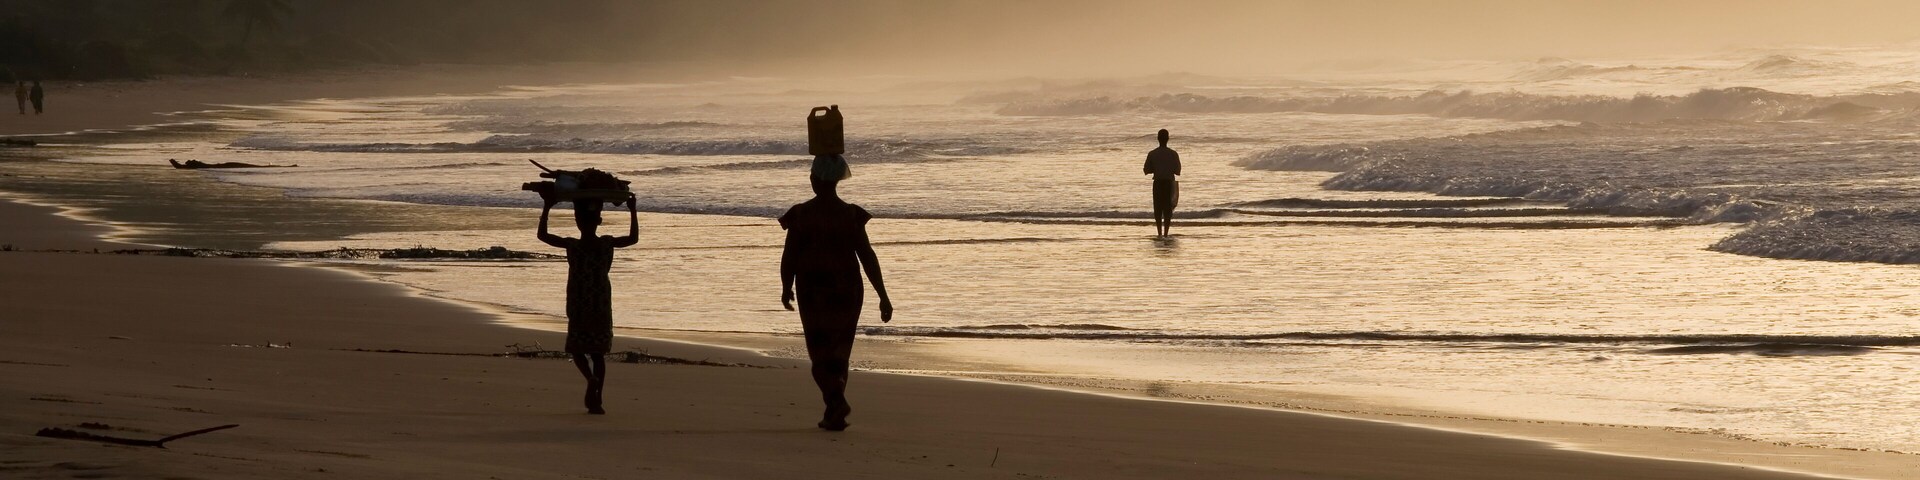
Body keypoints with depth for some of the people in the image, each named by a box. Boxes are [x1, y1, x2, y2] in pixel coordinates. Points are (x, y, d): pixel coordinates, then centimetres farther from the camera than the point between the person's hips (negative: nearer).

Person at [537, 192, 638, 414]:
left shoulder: (572, 246, -11)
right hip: (602, 307, 2)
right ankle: (595, 401, 7)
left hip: (579, 307, -2)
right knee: (598, 352, 11)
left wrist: (547, 207, 2)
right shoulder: (607, 244, -5)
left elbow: (543, 235, -2)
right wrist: (633, 211, 17)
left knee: (577, 349, 9)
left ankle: (591, 378, -22)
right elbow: (633, 238, 13)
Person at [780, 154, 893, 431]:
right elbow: (867, 256, -8)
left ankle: (837, 402, -19)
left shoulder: (800, 216, -8)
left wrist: (786, 289, 13)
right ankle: (834, 413, 20)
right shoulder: (851, 215, -6)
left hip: (812, 291, -2)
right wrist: (883, 296, -5)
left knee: (820, 352, 5)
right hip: (846, 290, 2)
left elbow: (789, 255, -4)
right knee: (839, 351, 16)